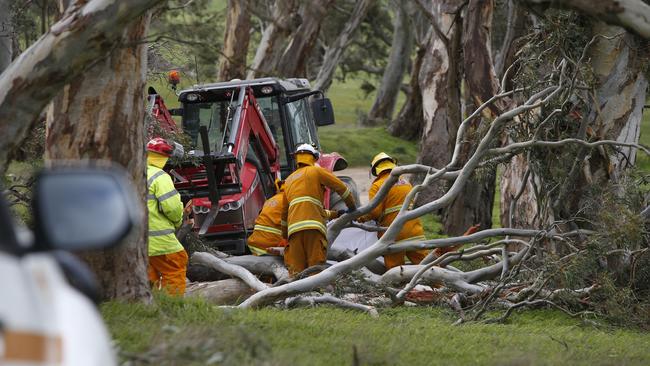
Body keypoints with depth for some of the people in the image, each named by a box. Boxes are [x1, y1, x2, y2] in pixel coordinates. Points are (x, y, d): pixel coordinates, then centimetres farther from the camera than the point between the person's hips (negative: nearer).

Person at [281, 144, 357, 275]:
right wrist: (353, 209, 25)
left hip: (294, 227, 5)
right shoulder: (316, 171, 10)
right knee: (316, 267, -9)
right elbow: (341, 188, 11)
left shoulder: (289, 180, 28)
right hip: (313, 226, -5)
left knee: (296, 270, -1)